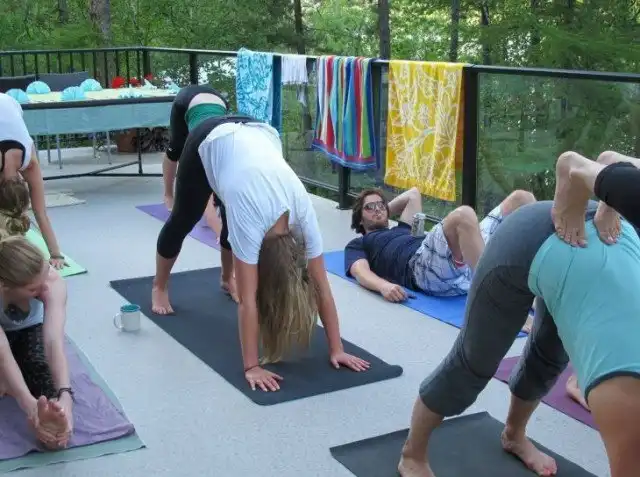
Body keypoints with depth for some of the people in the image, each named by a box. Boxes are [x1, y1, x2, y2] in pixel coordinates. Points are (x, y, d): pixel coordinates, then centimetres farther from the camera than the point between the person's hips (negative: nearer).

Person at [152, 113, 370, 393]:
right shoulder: (252, 222, -39)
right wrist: (252, 366, -38)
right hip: (210, 142, -3)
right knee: (183, 219, 15)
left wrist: (337, 349, -22)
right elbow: (248, 300, -38)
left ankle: (226, 279, 41)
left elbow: (322, 288, -24)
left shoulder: (303, 215, -29)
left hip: (257, 135, 3)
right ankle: (159, 288, 39)